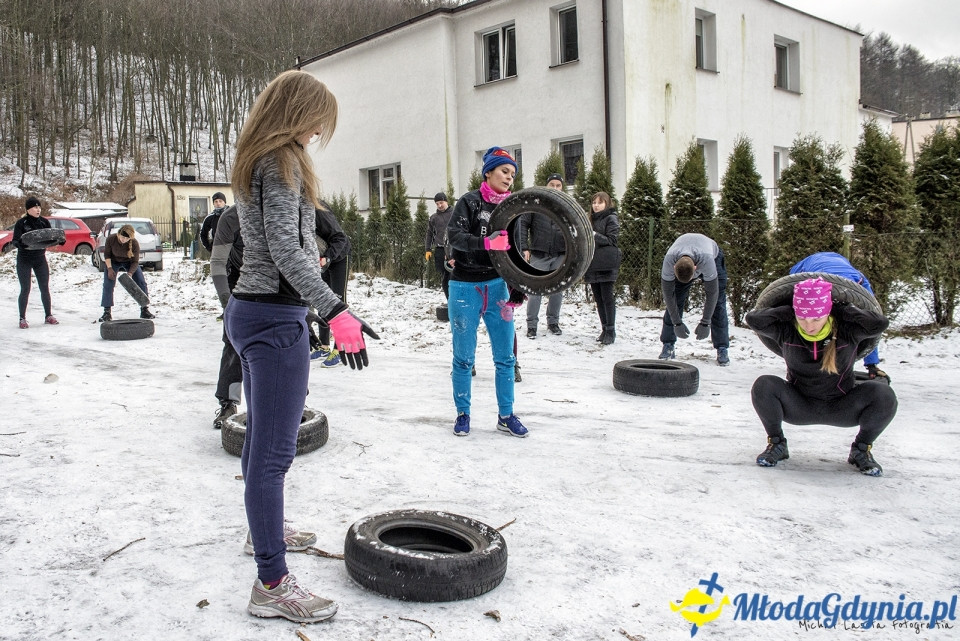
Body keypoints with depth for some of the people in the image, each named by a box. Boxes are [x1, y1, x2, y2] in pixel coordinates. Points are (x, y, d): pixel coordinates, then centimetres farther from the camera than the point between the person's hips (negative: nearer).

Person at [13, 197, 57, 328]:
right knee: (25, 289, -2)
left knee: (45, 288, 6)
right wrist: (22, 244, -36)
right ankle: (22, 319, 8)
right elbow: (15, 241, -13)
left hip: (40, 259, 3)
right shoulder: (21, 223, -9)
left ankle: (48, 316, 17)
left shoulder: (44, 222, 2)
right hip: (24, 260, -3)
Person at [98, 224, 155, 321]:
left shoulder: (134, 244, -30)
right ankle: (107, 312, -6)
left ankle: (144, 310, 3)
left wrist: (130, 274, -36)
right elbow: (107, 254, -12)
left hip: (129, 262, 0)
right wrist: (109, 268, -21)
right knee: (108, 285, -12)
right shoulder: (111, 239, -28)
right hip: (113, 261, 0)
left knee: (141, 283, -7)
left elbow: (135, 262, -22)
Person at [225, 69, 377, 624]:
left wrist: (306, 256, 40)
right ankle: (273, 584, 0)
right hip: (277, 315, -11)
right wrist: (336, 311, -29)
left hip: (250, 307, 11)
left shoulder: (256, 160, 17)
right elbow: (285, 249, -23)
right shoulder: (283, 160, -13)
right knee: (274, 449, -7)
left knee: (262, 439, 23)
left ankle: (265, 530, 41)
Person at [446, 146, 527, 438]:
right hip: (466, 286, -4)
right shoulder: (469, 202, -4)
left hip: (497, 285, 4)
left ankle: (506, 415, 17)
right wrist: (487, 242, -33)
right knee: (464, 357, 3)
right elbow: (454, 235, -19)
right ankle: (463, 414, 18)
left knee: (505, 356, 4)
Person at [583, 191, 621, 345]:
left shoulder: (611, 219, -2)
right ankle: (605, 329, 15)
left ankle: (611, 331, -1)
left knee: (607, 298, -6)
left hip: (606, 265, -7)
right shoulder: (592, 219, 19)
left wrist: (594, 235, -18)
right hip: (593, 265, 7)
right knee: (598, 299, 8)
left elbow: (611, 240, -11)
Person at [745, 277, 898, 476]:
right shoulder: (785, 330, -12)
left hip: (841, 408, 0)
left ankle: (861, 450, 0)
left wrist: (840, 310, -23)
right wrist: (789, 311, -20)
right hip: (799, 406, 0)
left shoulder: (848, 331, -15)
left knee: (884, 395, -27)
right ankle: (776, 444, -4)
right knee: (763, 385, -28)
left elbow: (880, 323, -33)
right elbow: (753, 319, -26)